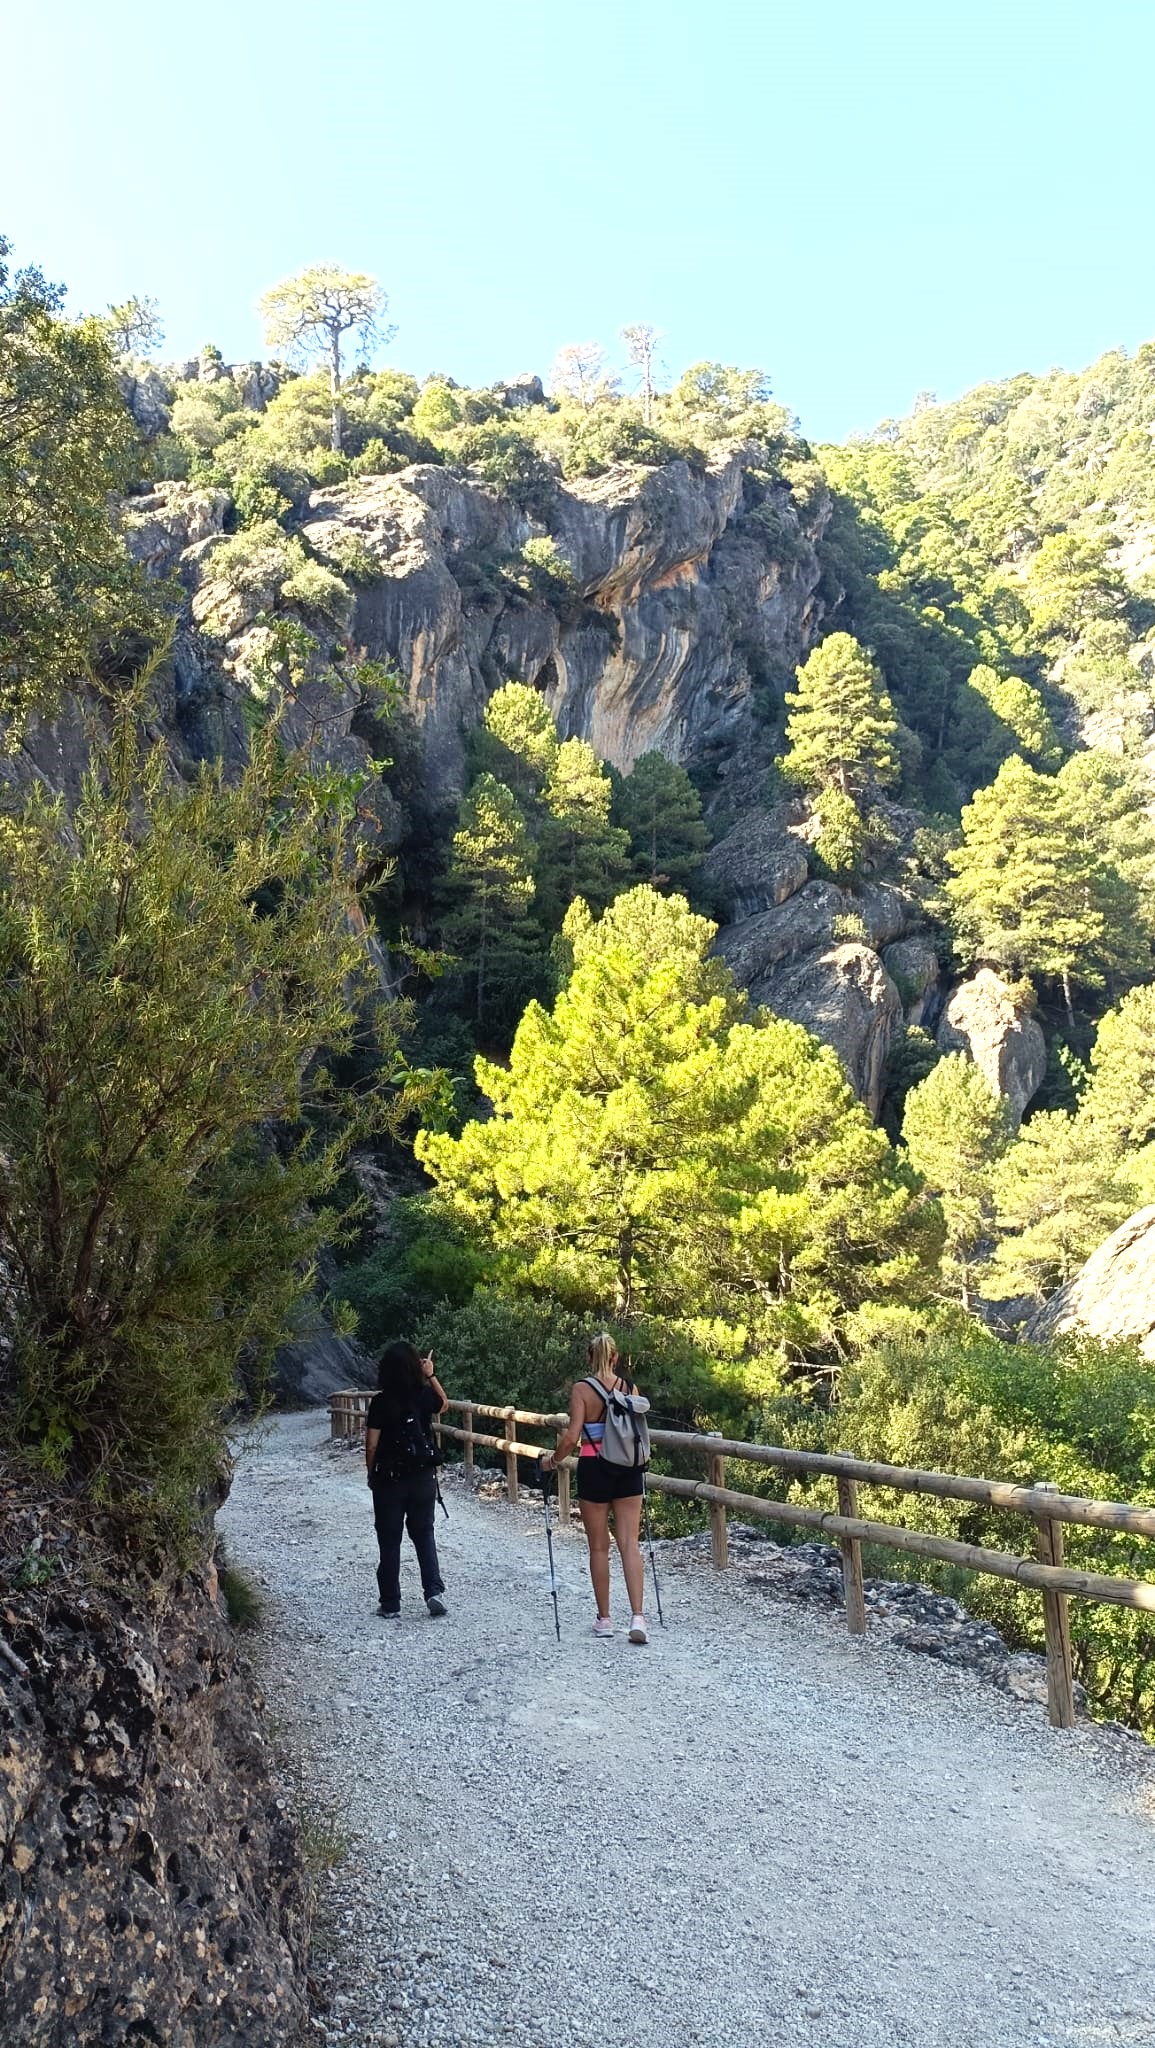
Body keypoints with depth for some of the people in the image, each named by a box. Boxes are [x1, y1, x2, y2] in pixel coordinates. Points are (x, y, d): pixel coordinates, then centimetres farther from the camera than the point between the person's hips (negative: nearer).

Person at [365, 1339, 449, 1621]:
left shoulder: (381, 1402, -14)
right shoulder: (425, 1395, -6)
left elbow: (371, 1445, -10)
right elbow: (444, 1405, 18)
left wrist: (372, 1473, 5)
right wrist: (431, 1375, 16)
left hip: (389, 1478, -2)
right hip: (423, 1476, 2)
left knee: (389, 1541, 9)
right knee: (424, 1534, 15)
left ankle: (390, 1605, 14)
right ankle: (434, 1591, 1)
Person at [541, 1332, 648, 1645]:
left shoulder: (582, 1388, -9)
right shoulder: (630, 1387, 1)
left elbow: (572, 1437, -15)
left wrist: (552, 1460, 2)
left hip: (594, 1469, -3)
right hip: (628, 1470, 3)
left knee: (599, 1547, 10)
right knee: (630, 1544, 3)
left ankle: (604, 1619, 18)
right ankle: (637, 1617, -8)